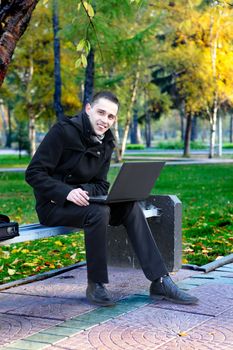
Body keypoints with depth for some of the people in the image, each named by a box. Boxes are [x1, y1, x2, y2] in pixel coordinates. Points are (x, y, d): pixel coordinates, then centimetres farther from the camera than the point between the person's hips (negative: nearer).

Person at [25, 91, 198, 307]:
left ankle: (160, 282, -17)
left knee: (131, 207, -15)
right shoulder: (64, 131, -15)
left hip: (80, 199, 7)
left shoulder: (105, 143, 6)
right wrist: (67, 192, -33)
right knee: (98, 212, -34)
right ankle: (95, 285, -17)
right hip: (53, 205, -6)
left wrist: (83, 191, -17)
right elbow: (33, 173, -18)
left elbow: (100, 185, 7)